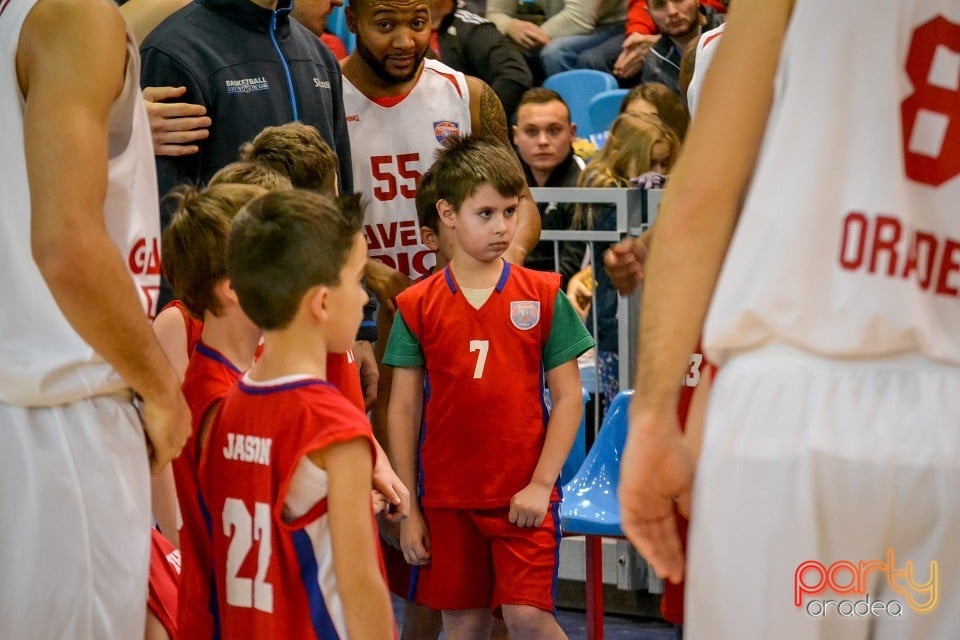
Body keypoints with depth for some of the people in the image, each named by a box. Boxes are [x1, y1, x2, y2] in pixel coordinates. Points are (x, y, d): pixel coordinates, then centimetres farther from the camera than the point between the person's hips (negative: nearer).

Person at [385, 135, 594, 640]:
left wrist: (541, 484, -8)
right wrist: (408, 509, 2)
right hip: (447, 497, 2)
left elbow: (567, 397, 0)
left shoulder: (542, 295, 0)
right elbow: (403, 411, 3)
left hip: (523, 494, -1)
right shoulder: (417, 306, 1)